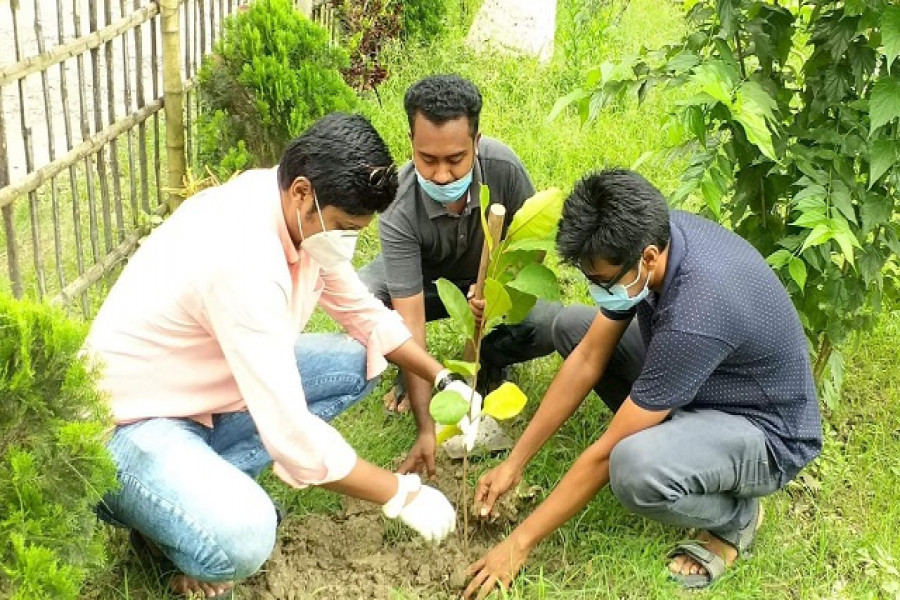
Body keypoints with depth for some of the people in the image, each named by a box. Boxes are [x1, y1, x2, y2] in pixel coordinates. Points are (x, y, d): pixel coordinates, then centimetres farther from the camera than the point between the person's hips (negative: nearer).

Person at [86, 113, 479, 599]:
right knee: (242, 539, -35)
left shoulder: (304, 213, -7)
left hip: (209, 388, 10)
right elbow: (293, 437, -33)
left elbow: (362, 311, 11)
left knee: (356, 363, 4)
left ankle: (204, 482, 0)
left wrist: (445, 380, 1)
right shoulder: (243, 259, -34)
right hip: (132, 420, -9)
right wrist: (401, 495, -22)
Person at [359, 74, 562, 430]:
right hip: (421, 279, -1)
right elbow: (410, 320, -36)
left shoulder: (503, 167, -31)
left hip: (491, 276, 1)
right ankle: (412, 372, 2)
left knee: (550, 325, -27)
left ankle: (488, 363, 8)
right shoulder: (398, 209, -36)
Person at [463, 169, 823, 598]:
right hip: (699, 383, 8)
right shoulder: (649, 235, -15)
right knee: (572, 327, 5)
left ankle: (736, 515, -5)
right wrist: (515, 462, -5)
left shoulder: (695, 315, -39)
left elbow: (607, 453, -30)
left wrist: (520, 542, -21)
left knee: (633, 466, -38)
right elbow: (588, 359, -5)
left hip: (767, 434, -8)